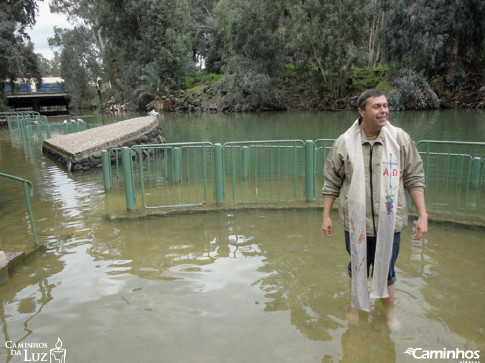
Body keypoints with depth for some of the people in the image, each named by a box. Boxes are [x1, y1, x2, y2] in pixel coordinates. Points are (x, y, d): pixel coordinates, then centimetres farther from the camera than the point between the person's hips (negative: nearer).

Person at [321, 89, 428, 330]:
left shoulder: (400, 139, -4)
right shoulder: (344, 142, -7)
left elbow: (414, 179, 1)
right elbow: (331, 183, 0)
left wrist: (422, 215, -2)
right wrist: (326, 215, 0)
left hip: (389, 222, 1)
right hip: (355, 222, 0)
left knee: (386, 269, 16)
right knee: (357, 267, 18)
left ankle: (389, 312, 42)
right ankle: (355, 306, 43)